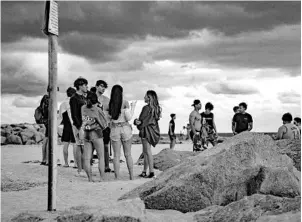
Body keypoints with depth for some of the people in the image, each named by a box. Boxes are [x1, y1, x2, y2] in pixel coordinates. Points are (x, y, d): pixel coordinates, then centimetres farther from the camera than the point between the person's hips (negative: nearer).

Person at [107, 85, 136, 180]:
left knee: (116, 155, 3)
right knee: (128, 154, 8)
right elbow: (129, 118, -9)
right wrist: (133, 107, 4)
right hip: (125, 128, -1)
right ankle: (131, 177, 10)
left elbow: (109, 117, 0)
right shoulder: (125, 102, -7)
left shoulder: (110, 103, -1)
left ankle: (117, 178, 0)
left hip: (114, 130, 1)